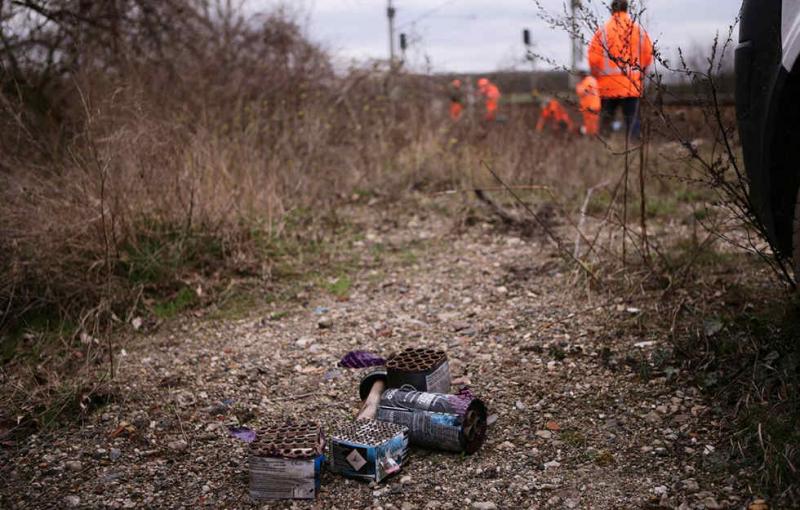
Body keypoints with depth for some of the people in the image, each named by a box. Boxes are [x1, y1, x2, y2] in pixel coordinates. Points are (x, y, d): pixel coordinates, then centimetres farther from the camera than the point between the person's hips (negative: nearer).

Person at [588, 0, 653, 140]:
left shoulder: (602, 31, -3)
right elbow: (648, 55, 2)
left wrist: (599, 76, 10)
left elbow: (593, 58, -6)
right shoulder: (639, 30, 3)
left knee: (606, 119, 9)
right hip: (632, 86, 1)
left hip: (609, 85, -1)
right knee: (632, 118, 4)